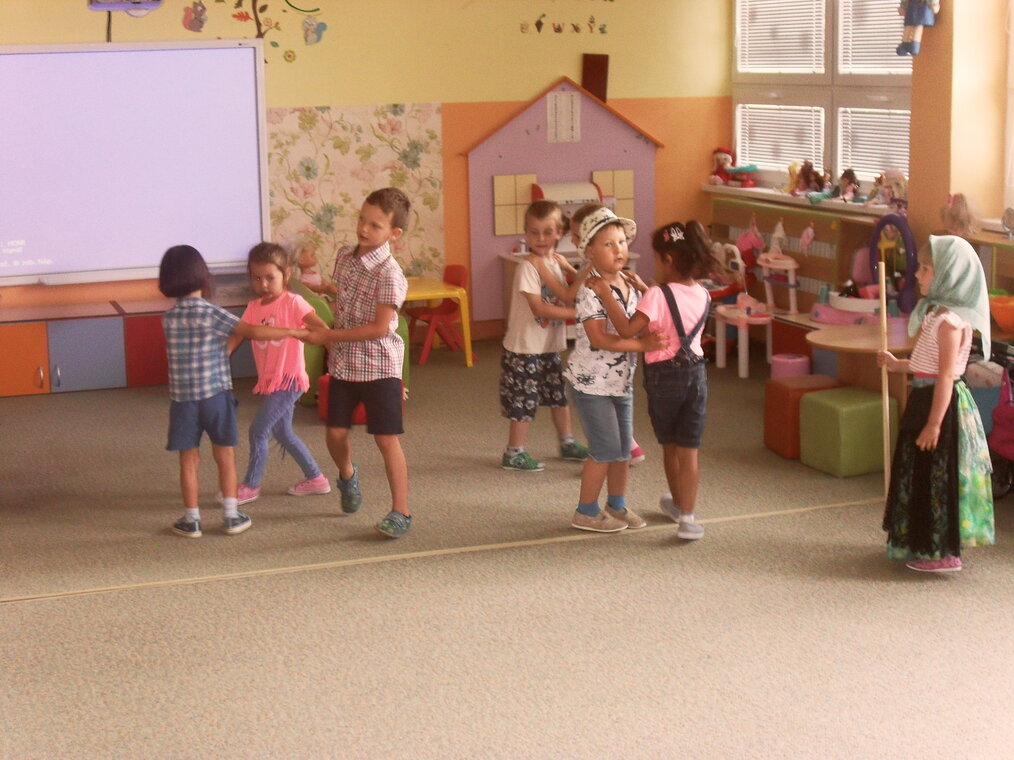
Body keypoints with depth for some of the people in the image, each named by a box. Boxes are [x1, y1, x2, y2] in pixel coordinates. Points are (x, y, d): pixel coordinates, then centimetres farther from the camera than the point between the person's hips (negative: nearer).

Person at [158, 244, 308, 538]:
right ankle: (232, 516, 14)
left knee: (189, 460, 9)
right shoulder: (211, 313, -11)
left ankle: (191, 520, 15)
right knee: (225, 456, 10)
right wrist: (292, 332, -11)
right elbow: (253, 331, -17)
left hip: (182, 399, 3)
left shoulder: (168, 318, 1)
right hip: (216, 395, -3)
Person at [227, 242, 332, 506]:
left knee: (258, 430, -7)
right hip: (269, 380, 8)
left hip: (289, 378, -8)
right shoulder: (254, 308, 7)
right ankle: (315, 479, 31)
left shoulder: (292, 303, -12)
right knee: (282, 433, 17)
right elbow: (237, 335, 1)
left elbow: (320, 327, -21)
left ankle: (251, 486, 8)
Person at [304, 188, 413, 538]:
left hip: (378, 365, -6)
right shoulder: (344, 255, 3)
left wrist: (328, 335, -20)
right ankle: (347, 475, 41)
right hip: (342, 362, 6)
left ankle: (401, 512, 5)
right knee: (335, 434, 8)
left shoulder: (389, 275, -20)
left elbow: (380, 328, -25)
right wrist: (331, 339, 11)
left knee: (386, 439, -3)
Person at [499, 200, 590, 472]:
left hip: (550, 346, 8)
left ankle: (567, 443, 35)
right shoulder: (527, 266, -17)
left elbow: (567, 297, -8)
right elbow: (538, 308, -24)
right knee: (524, 401, 0)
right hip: (525, 347, -8)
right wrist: (577, 312, -24)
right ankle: (514, 453, 13)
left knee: (559, 395, 19)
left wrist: (543, 269, -19)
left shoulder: (554, 263, 5)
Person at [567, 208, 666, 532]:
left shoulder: (630, 286, 5)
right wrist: (642, 344, -31)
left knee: (624, 447, 15)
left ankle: (617, 504, 33)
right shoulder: (590, 291, -20)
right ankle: (586, 512, 13)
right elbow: (599, 338, -28)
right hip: (592, 381, -8)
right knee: (606, 449, -2)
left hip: (622, 380, 8)